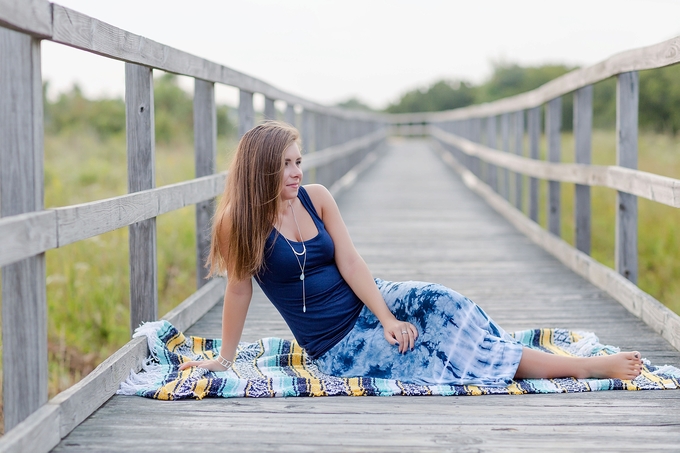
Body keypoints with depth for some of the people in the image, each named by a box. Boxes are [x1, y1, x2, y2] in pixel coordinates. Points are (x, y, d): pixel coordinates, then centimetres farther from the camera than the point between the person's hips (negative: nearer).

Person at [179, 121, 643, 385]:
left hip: (367, 303, 3)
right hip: (337, 346, -3)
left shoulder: (316, 197, -1)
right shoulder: (239, 221, -12)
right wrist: (224, 359, 1)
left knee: (435, 299, -28)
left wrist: (387, 318, -18)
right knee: (442, 361, -21)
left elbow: (349, 261, -6)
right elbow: (239, 290, -4)